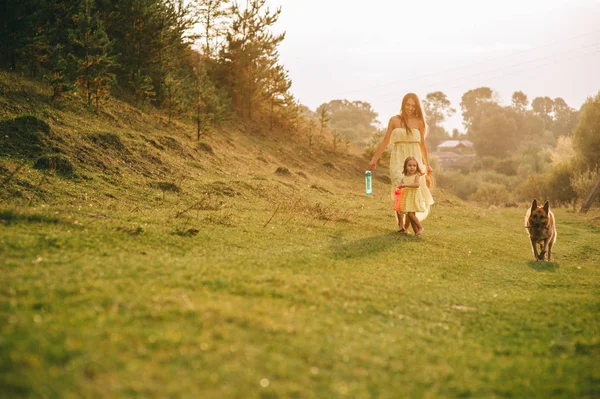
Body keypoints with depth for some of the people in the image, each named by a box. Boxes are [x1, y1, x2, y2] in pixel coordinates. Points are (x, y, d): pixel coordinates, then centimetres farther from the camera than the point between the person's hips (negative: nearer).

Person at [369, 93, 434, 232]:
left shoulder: (419, 122, 6)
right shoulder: (394, 120, 5)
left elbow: (422, 144, 14)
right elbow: (385, 141, 10)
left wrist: (427, 164, 18)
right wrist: (374, 159, 9)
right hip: (398, 159, -1)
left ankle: (406, 226, 7)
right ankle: (401, 223, -17)